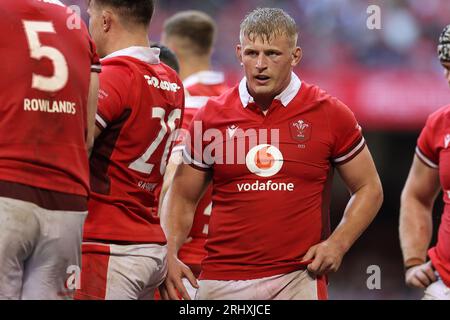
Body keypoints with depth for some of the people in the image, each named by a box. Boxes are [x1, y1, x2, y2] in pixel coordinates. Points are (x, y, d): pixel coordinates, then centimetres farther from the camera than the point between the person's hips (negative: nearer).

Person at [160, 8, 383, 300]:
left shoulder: (330, 114, 1)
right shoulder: (212, 116, 6)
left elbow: (369, 188, 10)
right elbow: (183, 198, 13)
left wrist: (336, 244, -5)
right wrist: (169, 256, -3)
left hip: (299, 279, -2)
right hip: (222, 282, 2)